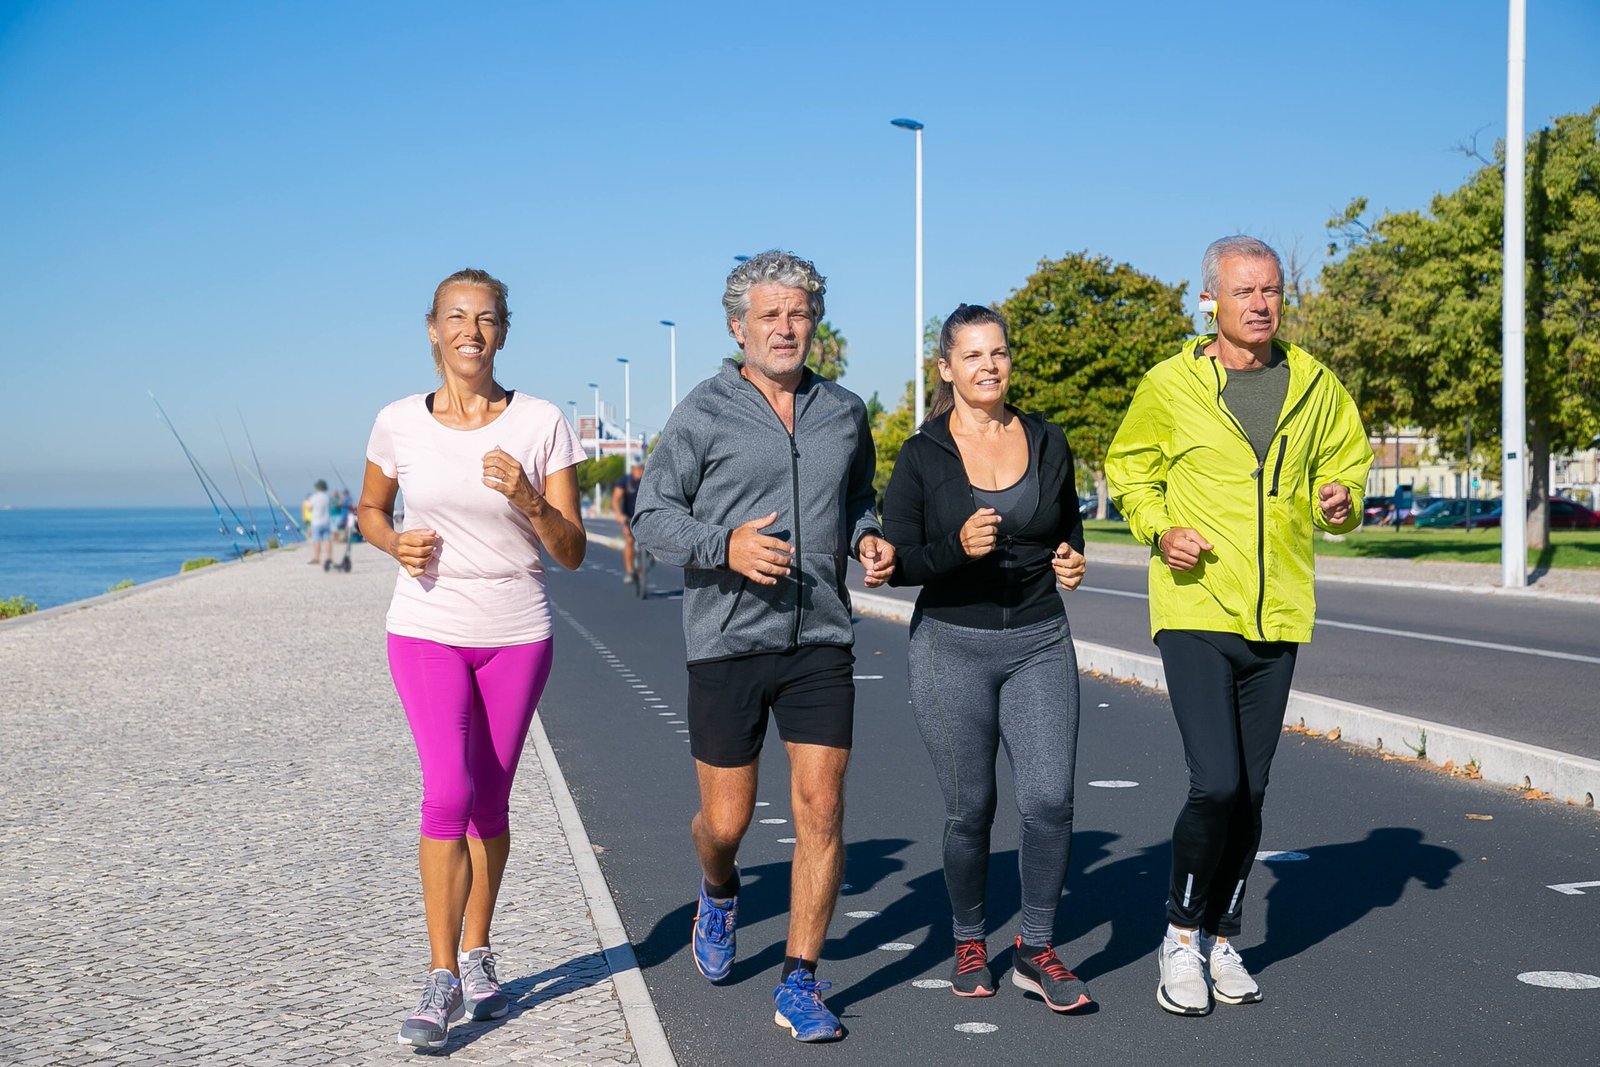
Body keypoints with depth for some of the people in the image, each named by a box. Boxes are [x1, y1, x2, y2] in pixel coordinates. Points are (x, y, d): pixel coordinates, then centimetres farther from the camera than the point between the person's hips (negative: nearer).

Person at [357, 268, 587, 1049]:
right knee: (449, 793, -14)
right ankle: (440, 978, -5)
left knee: (490, 801, 10)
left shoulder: (541, 424, -5)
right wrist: (396, 543, -6)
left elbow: (571, 553, -5)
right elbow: (369, 509, 15)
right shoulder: (399, 424, -3)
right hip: (428, 630, -1)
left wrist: (527, 497, -22)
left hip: (517, 633, 1)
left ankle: (477, 958, 26)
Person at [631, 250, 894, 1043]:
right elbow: (653, 517, -3)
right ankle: (719, 893, 43)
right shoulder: (703, 414, -3)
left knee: (821, 810, -4)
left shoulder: (845, 413, 10)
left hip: (820, 642, 3)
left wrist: (869, 540, 1)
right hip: (726, 642, -2)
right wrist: (725, 545, -20)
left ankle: (799, 985, 7)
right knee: (725, 821, 6)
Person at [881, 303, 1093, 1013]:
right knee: (969, 812, 4)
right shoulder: (922, 456, -3)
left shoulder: (1048, 443, 6)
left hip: (1040, 643, 2)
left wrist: (1072, 561, -1)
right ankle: (968, 944, 26)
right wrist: (957, 547, -22)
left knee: (1050, 801, -10)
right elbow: (896, 563, -4)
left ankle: (1036, 952, 7)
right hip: (952, 646, -2)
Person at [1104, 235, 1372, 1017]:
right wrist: (1159, 529, -9)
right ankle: (1181, 934, 7)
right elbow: (1129, 468, 9)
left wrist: (1342, 503, -3)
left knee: (1250, 792, 11)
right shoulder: (1171, 384, -3)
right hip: (1196, 609, -4)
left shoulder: (1315, 386, 5)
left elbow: (1345, 460, 19)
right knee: (1216, 785, -14)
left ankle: (1221, 939, 27)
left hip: (1277, 615, 4)